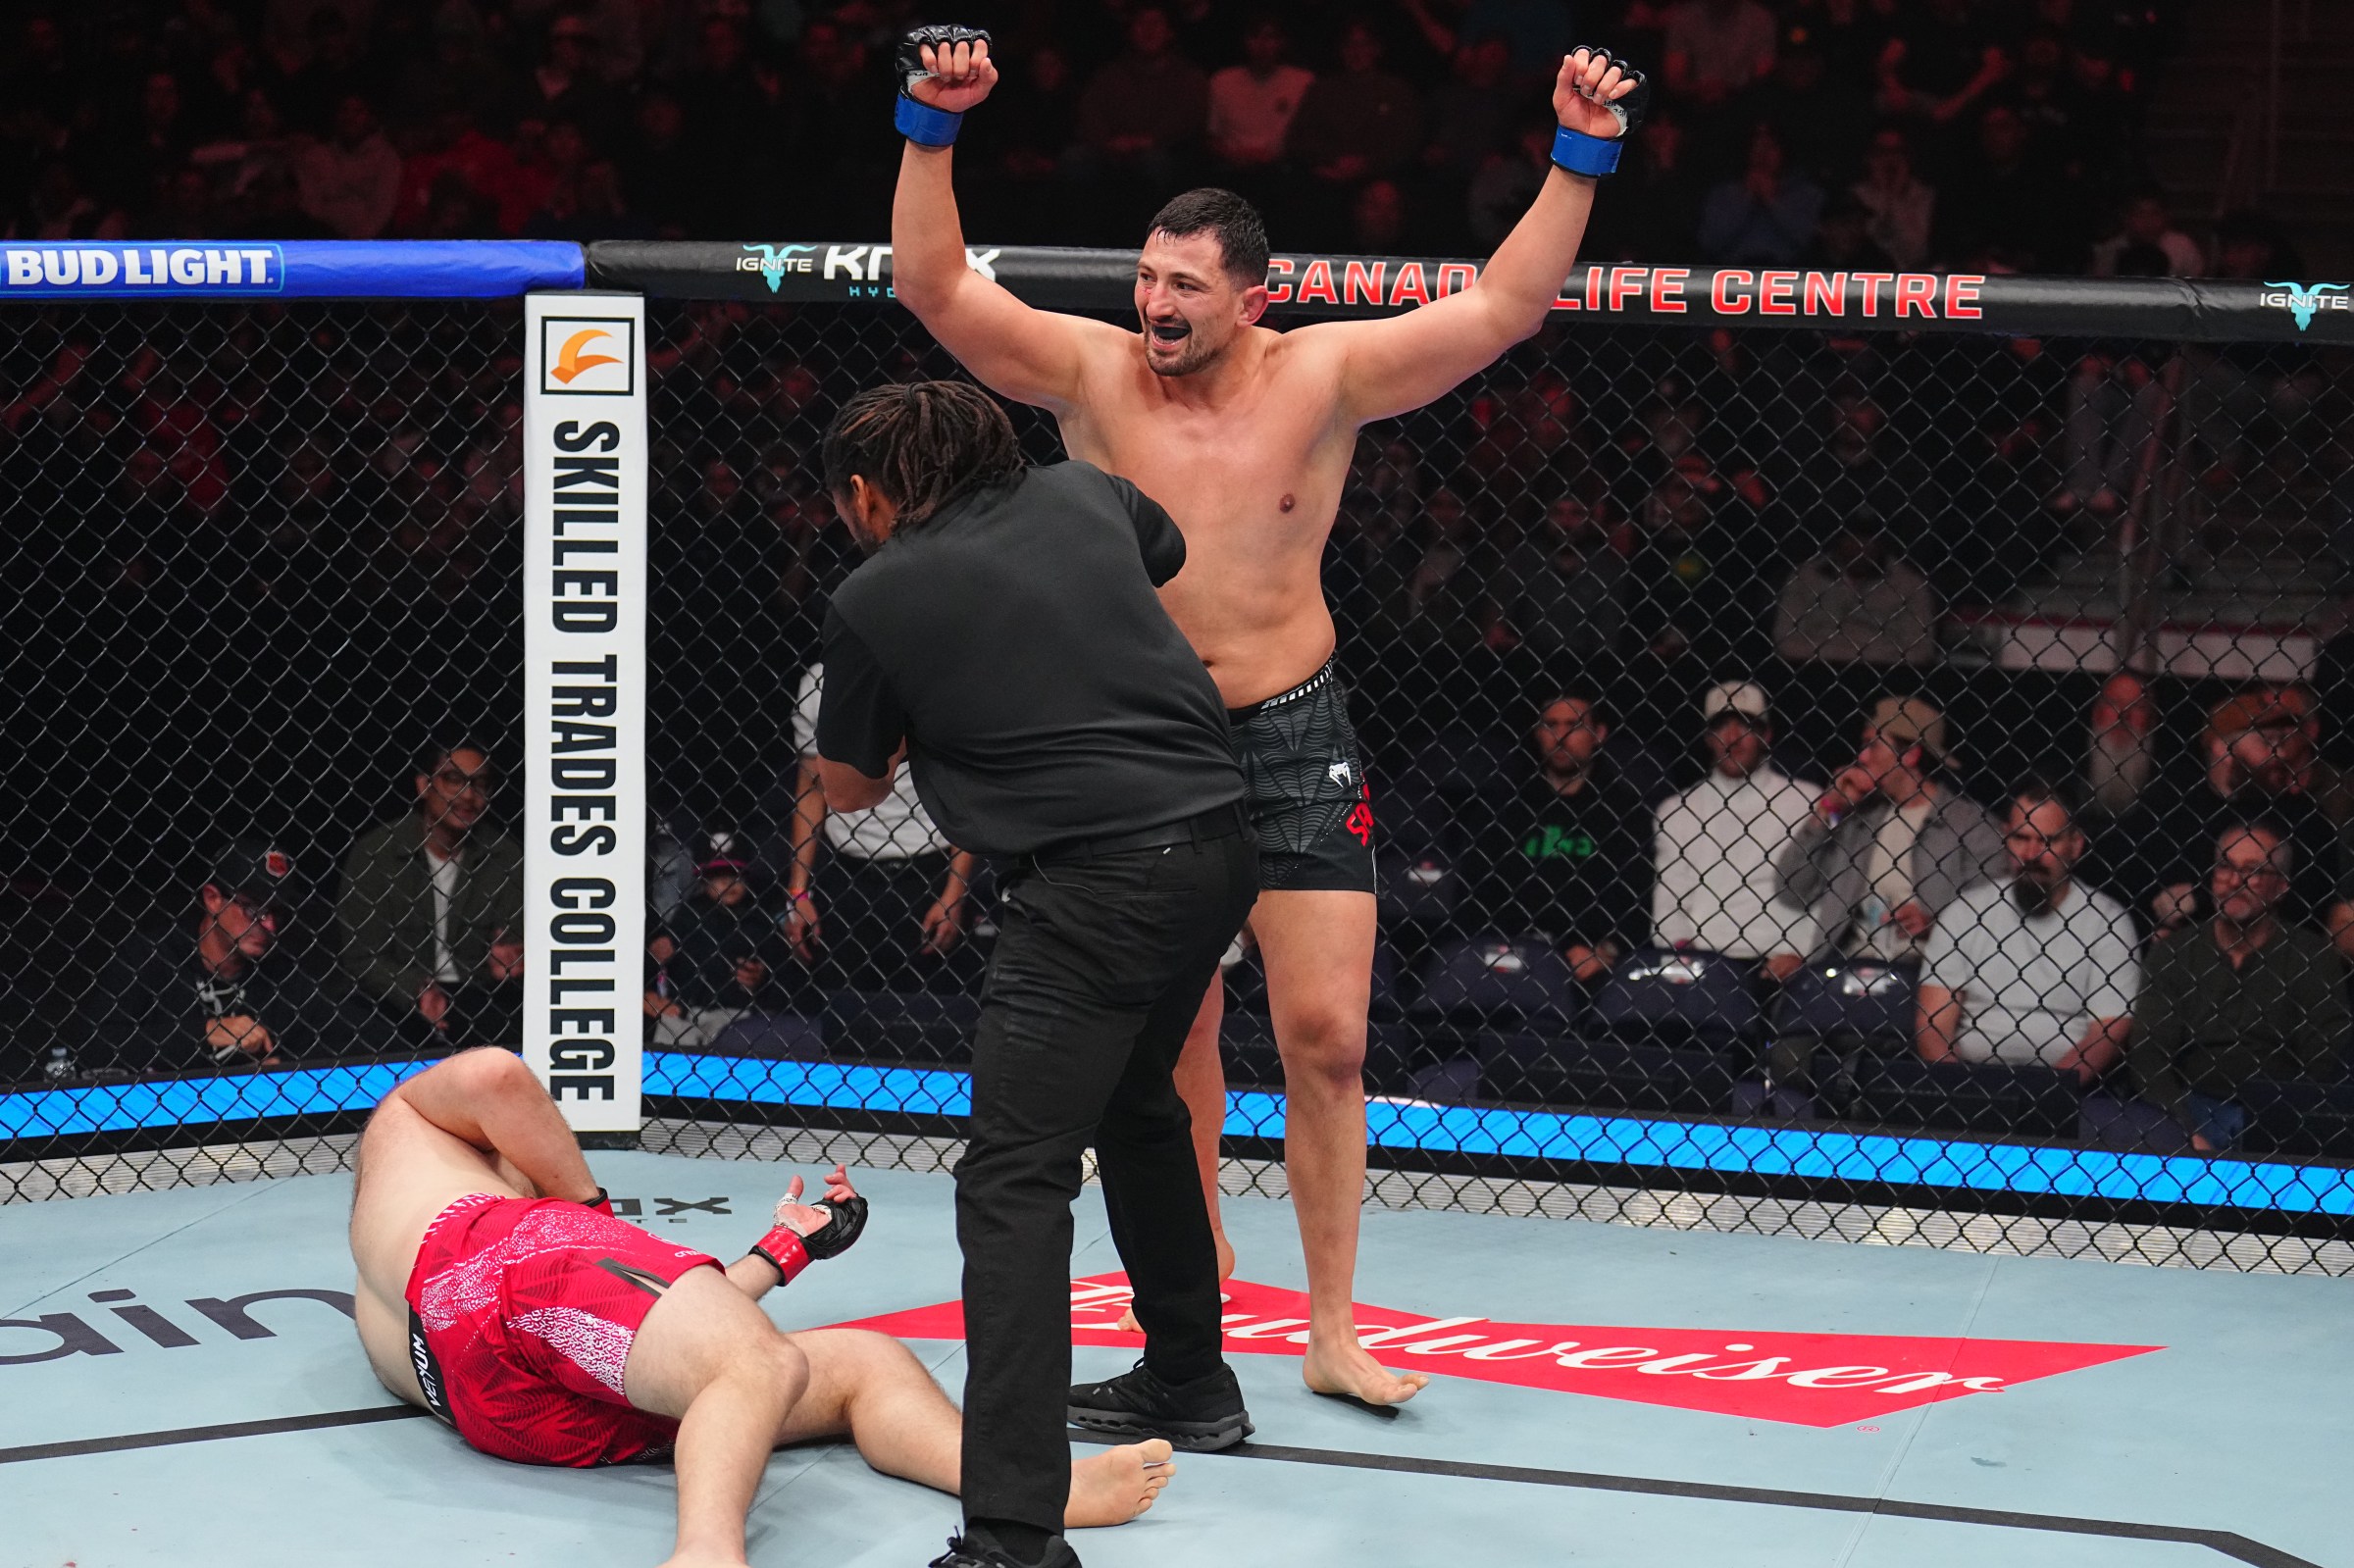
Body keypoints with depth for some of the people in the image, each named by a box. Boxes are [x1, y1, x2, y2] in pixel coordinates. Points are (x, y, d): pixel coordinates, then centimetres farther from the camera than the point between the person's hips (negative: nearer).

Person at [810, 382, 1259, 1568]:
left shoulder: (874, 601, 0)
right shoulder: (1085, 495, 13)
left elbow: (848, 788, 15)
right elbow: (1169, 559, 38)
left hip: (1098, 880, -7)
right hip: (1217, 840, 7)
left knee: (1014, 1182, -10)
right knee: (1135, 1103, 30)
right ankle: (1187, 1383, 48)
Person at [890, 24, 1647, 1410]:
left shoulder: (1324, 378, -6)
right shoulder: (1092, 374, -5)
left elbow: (1505, 307, -8)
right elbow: (936, 286, -12)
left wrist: (1582, 158, -17)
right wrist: (932, 128, -23)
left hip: (1293, 734, -1)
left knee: (1328, 1036, -4)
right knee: (1171, 1034, 9)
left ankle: (1333, 1329, 5)